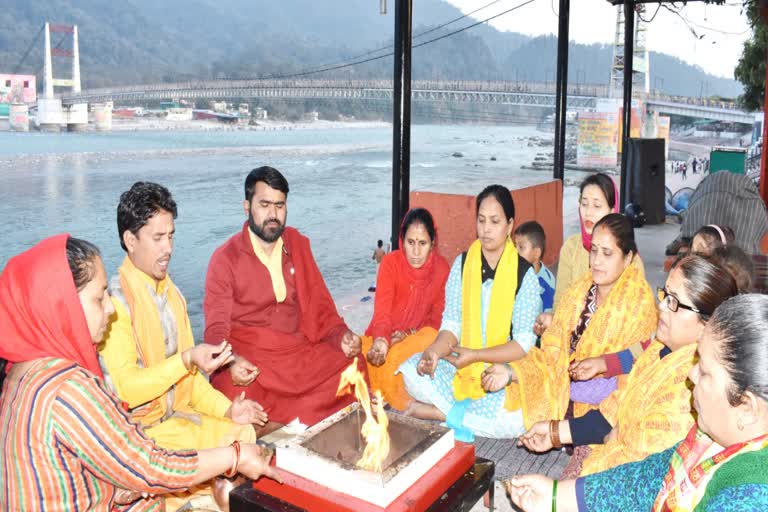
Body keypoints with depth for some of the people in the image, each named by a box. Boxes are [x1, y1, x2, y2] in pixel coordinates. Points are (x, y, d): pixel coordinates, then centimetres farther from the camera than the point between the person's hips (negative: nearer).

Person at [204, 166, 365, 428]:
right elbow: (216, 328, -6)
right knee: (234, 392, -34)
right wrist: (232, 361, -28)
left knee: (354, 365, -17)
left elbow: (319, 304, 13)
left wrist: (342, 335, -6)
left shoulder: (298, 244, 10)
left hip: (298, 351, 5)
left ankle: (271, 424, -12)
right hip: (248, 356, -5)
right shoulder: (225, 259, -4)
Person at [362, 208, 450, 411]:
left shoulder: (441, 268, -7)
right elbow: (382, 311, -23)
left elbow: (438, 316, 1)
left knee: (432, 338, -32)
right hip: (386, 336, -1)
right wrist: (380, 340, -44)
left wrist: (411, 334, -17)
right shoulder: (390, 262, -13)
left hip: (418, 336, 1)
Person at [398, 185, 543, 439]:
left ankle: (438, 411, -14)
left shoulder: (525, 273, -5)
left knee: (517, 418, -31)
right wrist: (434, 351, -22)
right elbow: (451, 323, 0)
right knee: (410, 371, -23)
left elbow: (524, 342, -9)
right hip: (461, 364, 2)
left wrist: (475, 355, -20)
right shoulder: (462, 263, 3)